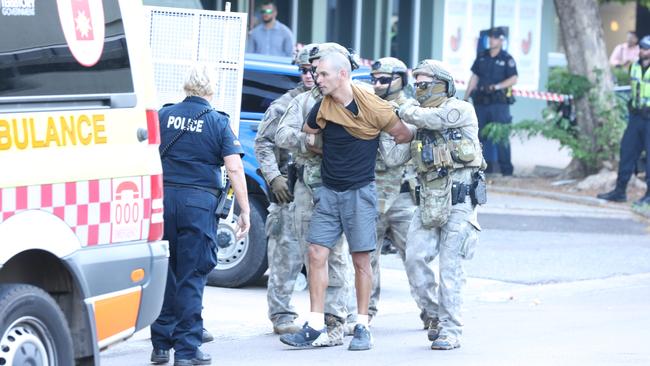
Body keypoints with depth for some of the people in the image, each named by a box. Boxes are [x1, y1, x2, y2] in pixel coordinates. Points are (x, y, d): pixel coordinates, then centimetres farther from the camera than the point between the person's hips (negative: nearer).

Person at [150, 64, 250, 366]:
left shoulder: (165, 115, 6)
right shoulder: (218, 123, -1)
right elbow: (234, 169, -8)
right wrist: (245, 211, -4)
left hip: (163, 198, 3)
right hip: (199, 202, -3)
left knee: (164, 273, 12)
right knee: (191, 277, 1)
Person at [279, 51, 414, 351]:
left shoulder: (373, 107, -13)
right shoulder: (322, 108, -1)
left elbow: (405, 135, 1)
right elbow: (306, 134, 20)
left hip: (360, 191, -4)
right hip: (329, 191, 4)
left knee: (361, 260, 1)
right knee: (316, 253, -3)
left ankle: (362, 328, 10)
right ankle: (315, 326, 0)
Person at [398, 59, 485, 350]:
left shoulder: (460, 110, -4)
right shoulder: (422, 122, 17)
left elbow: (423, 117, -17)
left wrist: (402, 109, -1)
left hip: (458, 197, -7)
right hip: (429, 201, 7)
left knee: (450, 266, -6)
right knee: (414, 258, -1)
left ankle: (450, 330, -1)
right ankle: (438, 314, 17)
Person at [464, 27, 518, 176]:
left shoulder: (507, 59, -1)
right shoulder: (482, 57, 13)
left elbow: (513, 79, -6)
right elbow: (474, 77, 15)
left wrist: (497, 86, -19)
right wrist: (466, 97, 10)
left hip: (499, 103, -5)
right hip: (482, 102, 5)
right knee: (481, 135, 6)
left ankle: (506, 168, -8)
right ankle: (486, 165, 13)